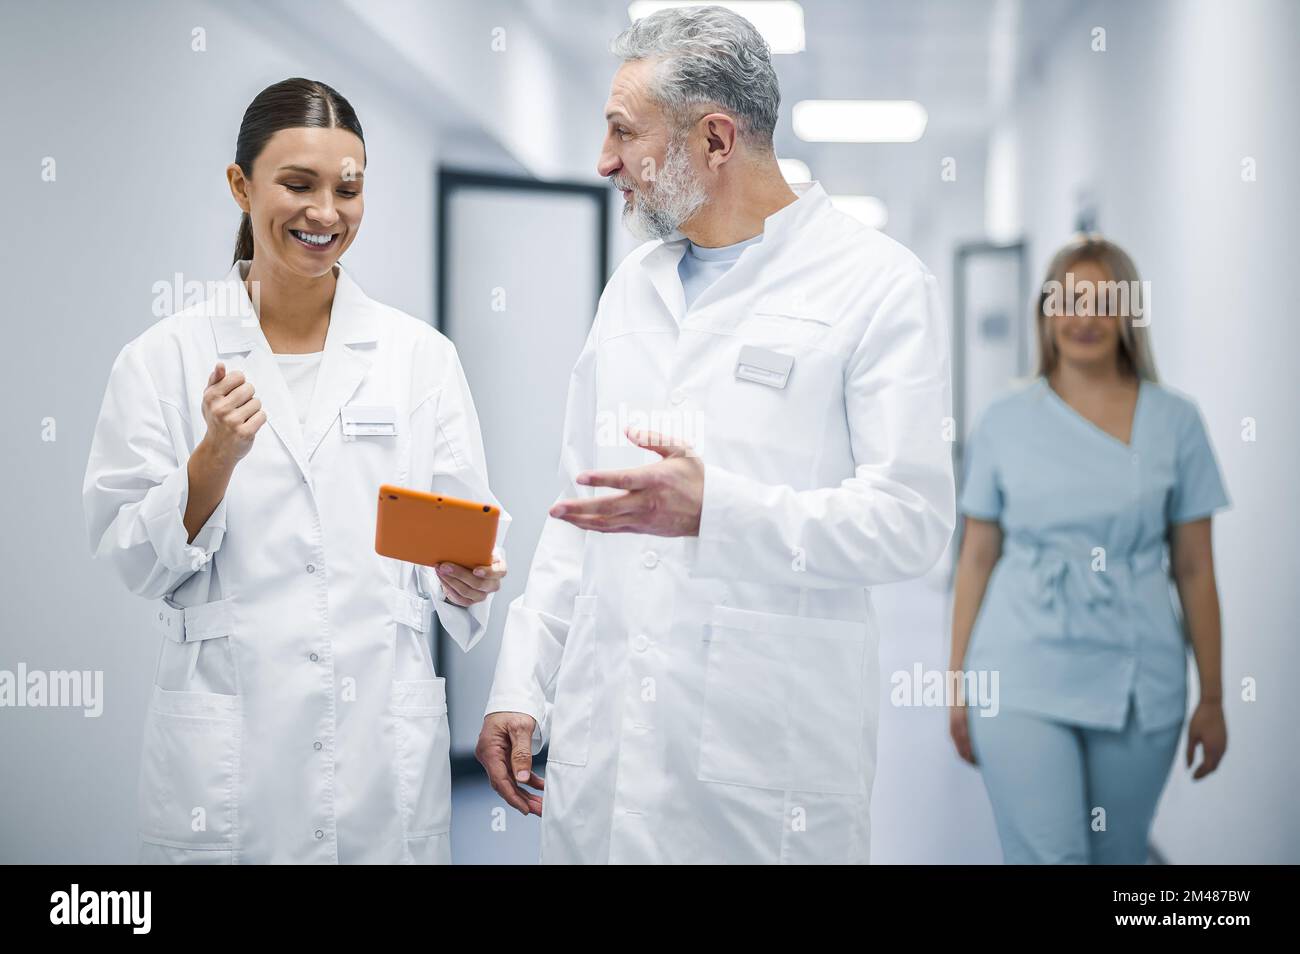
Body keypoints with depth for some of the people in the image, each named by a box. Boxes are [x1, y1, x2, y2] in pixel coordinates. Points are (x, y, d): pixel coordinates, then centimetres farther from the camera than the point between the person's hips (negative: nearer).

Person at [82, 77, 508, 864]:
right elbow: (132, 560, -1)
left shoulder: (422, 355, 4)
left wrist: (465, 579, -18)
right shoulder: (163, 359, 0)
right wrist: (215, 458, -16)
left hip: (386, 745, 1)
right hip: (227, 758, -1)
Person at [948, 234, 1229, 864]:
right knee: (1046, 857, -9)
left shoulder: (1175, 422, 3)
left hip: (1136, 688, 1)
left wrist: (1212, 699, 4)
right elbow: (976, 558, 6)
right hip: (1023, 682, -1)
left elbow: (1194, 570, 4)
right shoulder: (1005, 422, 3)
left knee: (1118, 859, 10)